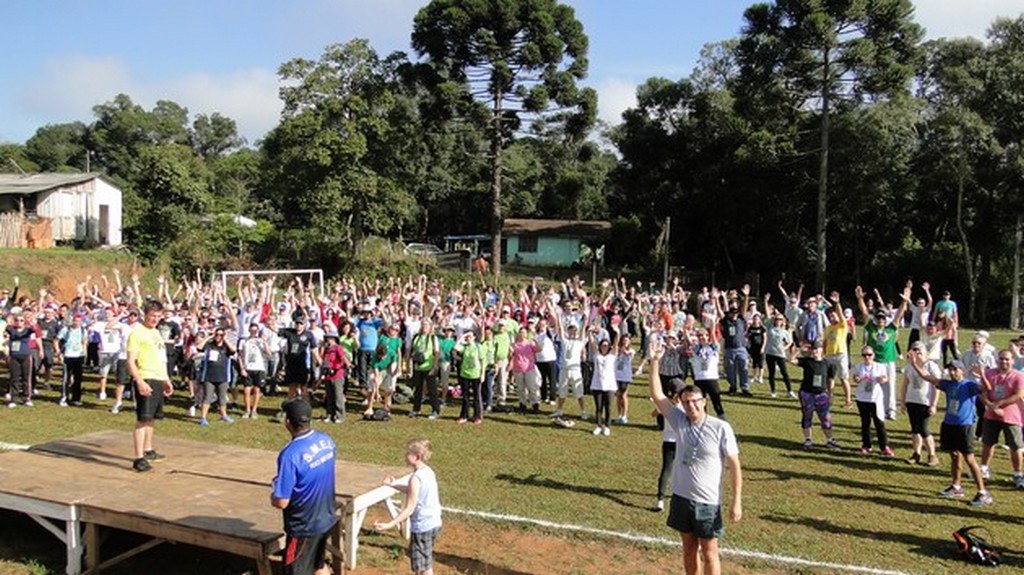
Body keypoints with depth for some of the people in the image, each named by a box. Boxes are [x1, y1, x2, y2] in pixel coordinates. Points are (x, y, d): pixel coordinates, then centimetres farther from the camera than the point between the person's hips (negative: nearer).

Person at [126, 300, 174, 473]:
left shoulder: (156, 333, 18)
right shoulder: (137, 333, -8)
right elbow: (131, 361, -14)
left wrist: (167, 380, 24)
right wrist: (139, 382, -24)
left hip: (159, 380, 8)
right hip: (145, 380, -8)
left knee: (150, 417, 17)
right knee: (143, 419, -10)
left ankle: (148, 450, 28)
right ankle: (139, 458, -9)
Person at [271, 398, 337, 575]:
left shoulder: (290, 455, -28)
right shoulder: (326, 440, -6)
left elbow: (281, 502, -26)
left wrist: (273, 492, -2)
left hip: (303, 527, -7)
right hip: (326, 519, 7)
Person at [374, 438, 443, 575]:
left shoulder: (416, 478, -22)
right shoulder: (428, 471, 4)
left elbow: (409, 509, -23)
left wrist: (390, 524, -25)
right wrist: (395, 485, 24)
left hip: (422, 527, -9)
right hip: (434, 523, 9)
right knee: (424, 563, 23)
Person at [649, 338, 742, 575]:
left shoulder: (721, 428, -13)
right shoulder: (679, 422, -2)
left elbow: (734, 465, -9)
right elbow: (657, 395, -4)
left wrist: (737, 501, -11)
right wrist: (655, 361, -11)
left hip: (708, 502, -4)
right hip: (681, 498, 4)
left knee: (709, 554, 6)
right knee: (689, 549, 18)